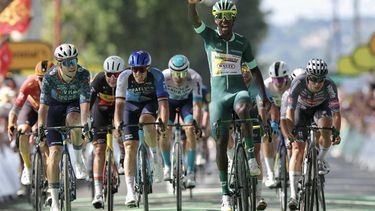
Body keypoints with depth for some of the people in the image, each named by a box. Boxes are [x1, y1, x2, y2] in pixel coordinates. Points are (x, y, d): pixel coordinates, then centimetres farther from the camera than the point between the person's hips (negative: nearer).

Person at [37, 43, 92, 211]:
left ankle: (78, 158, -13)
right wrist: (40, 126, -45)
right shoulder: (50, 77, -28)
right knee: (55, 151, -12)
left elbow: (85, 101, -36)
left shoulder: (83, 74, -28)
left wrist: (85, 123, -50)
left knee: (72, 119, -38)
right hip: (56, 105, 0)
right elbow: (44, 104, -32)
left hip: (75, 104, 0)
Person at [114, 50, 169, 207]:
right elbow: (119, 103, -31)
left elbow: (163, 102, -35)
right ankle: (130, 192, -11)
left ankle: (156, 157, -12)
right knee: (130, 147, -11)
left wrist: (163, 122, -51)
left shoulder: (156, 76, -29)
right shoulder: (124, 77, -27)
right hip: (131, 106, 1)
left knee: (145, 121, -37)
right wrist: (118, 123, -48)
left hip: (150, 103, -1)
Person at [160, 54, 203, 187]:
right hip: (169, 100, 1)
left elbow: (197, 105, -36)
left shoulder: (195, 78, -36)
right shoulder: (163, 77, -35)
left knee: (190, 130, -22)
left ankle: (190, 173, -15)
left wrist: (196, 124, -48)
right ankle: (167, 166, 13)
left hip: (187, 100, -1)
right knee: (165, 132, -15)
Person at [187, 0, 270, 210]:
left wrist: (264, 95, 7)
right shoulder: (209, 36, 2)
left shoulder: (242, 42, 4)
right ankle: (225, 192, 4)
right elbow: (195, 21, -16)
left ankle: (251, 155, -29)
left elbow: (254, 68, 14)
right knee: (221, 142, -3)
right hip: (219, 94, 1)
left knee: (243, 110, -38)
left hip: (239, 91, 0)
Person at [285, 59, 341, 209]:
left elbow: (336, 112, -34)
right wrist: (290, 129, -48)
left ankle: (320, 160, -5)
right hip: (302, 109, 0)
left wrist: (336, 132, -49)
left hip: (321, 108, 0)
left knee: (325, 126, -34)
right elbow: (290, 109, -34)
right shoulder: (298, 82, -35)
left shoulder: (329, 86, -33)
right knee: (297, 150, -13)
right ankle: (293, 194, -13)